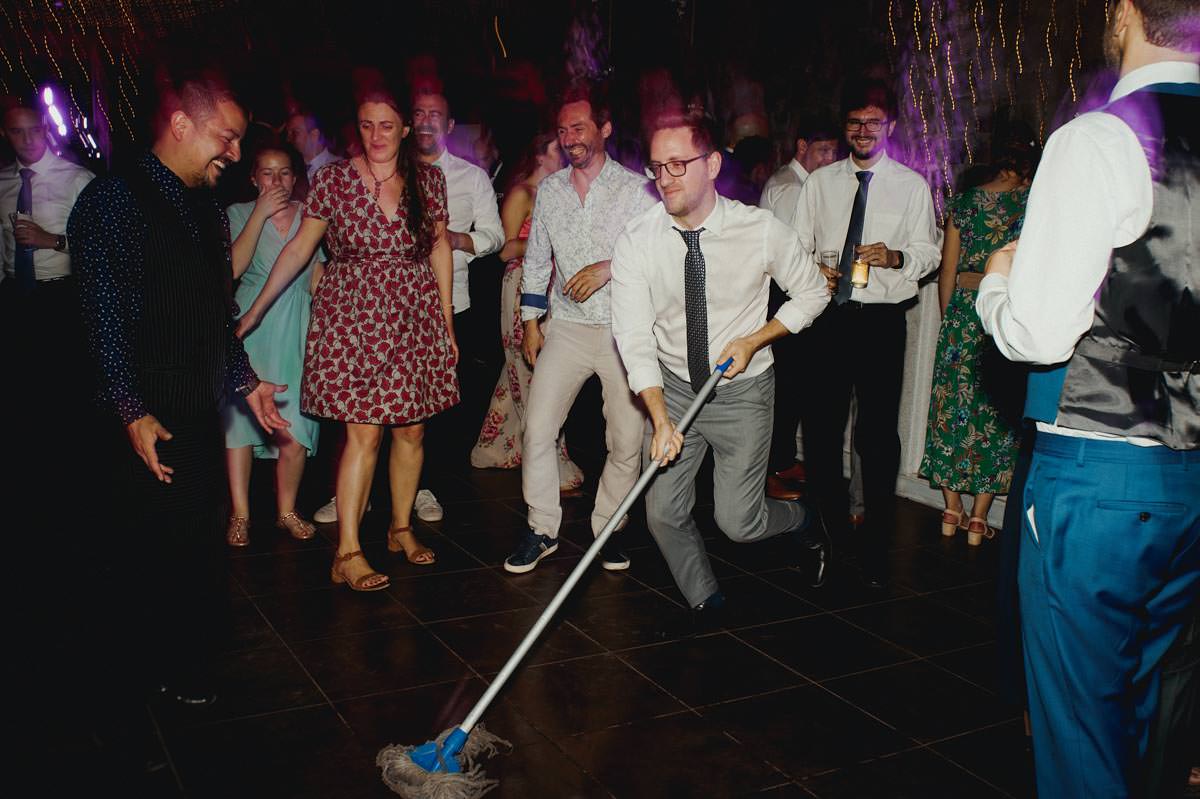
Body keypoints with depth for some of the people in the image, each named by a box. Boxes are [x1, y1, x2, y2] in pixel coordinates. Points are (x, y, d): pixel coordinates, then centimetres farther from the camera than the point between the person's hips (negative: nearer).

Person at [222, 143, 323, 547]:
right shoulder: (238, 214, 5)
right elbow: (233, 268, -11)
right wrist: (260, 214, -11)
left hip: (297, 331, 1)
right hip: (250, 329, -1)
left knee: (295, 428, -4)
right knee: (240, 417, -3)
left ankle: (287, 511, 11)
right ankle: (240, 514, 7)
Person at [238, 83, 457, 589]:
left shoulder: (428, 179, 4)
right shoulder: (334, 179, -2)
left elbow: (440, 249, 10)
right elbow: (299, 248, 2)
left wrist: (447, 320, 9)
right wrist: (254, 311, 2)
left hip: (415, 319, 3)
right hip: (351, 319, -3)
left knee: (411, 430, 7)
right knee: (363, 432, -8)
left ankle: (401, 528, 25)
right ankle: (347, 553, -1)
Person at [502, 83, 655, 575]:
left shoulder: (633, 188, -1)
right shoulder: (549, 189, 11)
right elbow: (536, 260, 16)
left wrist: (608, 268, -17)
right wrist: (530, 322, 13)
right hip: (566, 327, 3)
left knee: (626, 441, 1)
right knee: (537, 428, -4)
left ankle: (606, 528, 18)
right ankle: (542, 530, 9)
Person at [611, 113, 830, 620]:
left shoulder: (761, 230, -16)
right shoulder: (637, 241, -14)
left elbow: (813, 292, 0)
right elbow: (634, 337, -18)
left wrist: (754, 340, -14)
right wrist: (661, 421, -28)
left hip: (742, 391, -2)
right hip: (673, 388, 2)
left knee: (737, 521, -3)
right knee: (664, 514, 1)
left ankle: (802, 520, 33)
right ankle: (705, 607, 27)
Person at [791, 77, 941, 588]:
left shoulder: (911, 186, 5)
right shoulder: (820, 182, 11)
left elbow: (930, 252, 3)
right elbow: (796, 246, 11)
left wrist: (896, 256, -17)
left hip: (882, 319, -2)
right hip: (826, 315, 2)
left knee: (879, 430, -1)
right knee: (821, 425, 6)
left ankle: (876, 542, 10)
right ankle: (827, 523, 22)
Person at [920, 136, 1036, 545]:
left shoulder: (964, 201, 5)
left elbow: (947, 269, 6)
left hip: (962, 310, 3)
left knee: (954, 403, 11)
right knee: (997, 412, 5)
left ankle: (952, 511, 16)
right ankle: (978, 519, 7)